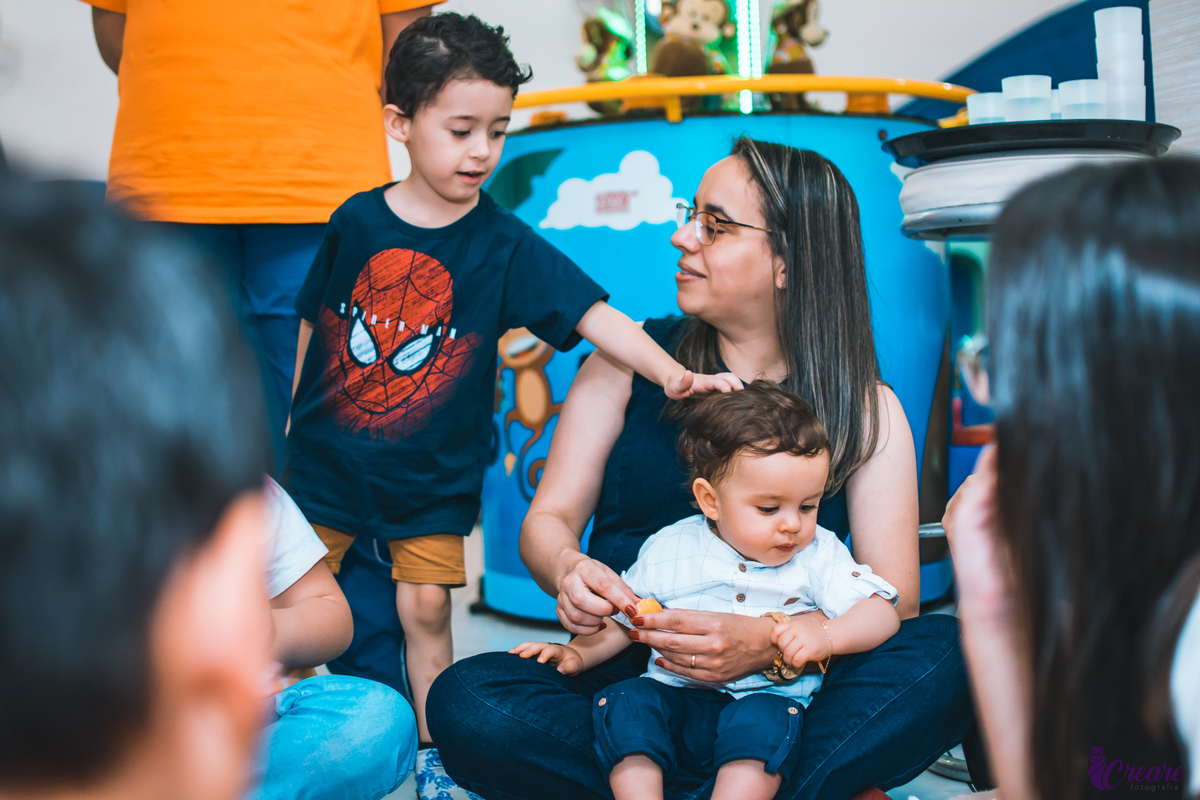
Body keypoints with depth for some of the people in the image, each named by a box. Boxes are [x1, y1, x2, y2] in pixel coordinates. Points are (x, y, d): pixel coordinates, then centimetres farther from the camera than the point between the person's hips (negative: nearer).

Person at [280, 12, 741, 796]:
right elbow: (313, 324, 5)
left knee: (426, 609, 5)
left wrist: (671, 372, -31)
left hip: (432, 473, -1)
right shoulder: (357, 221, -5)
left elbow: (593, 313, -18)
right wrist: (293, 420, 9)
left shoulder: (505, 244, -9)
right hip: (328, 458, 1)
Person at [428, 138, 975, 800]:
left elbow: (893, 593, -6)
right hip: (629, 674, 1)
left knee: (948, 652, -28)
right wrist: (568, 571, -22)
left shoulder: (867, 409, 2)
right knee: (463, 702, -28)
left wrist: (766, 643, -26)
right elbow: (549, 517, 4)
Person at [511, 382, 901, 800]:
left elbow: (883, 613, -3)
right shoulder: (669, 550, 6)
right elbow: (621, 620, 17)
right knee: (625, 701, -26)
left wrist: (825, 636, -21)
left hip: (766, 697, -1)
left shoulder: (820, 554, 4)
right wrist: (577, 653, 1)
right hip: (674, 695, 2)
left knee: (766, 718, -33)